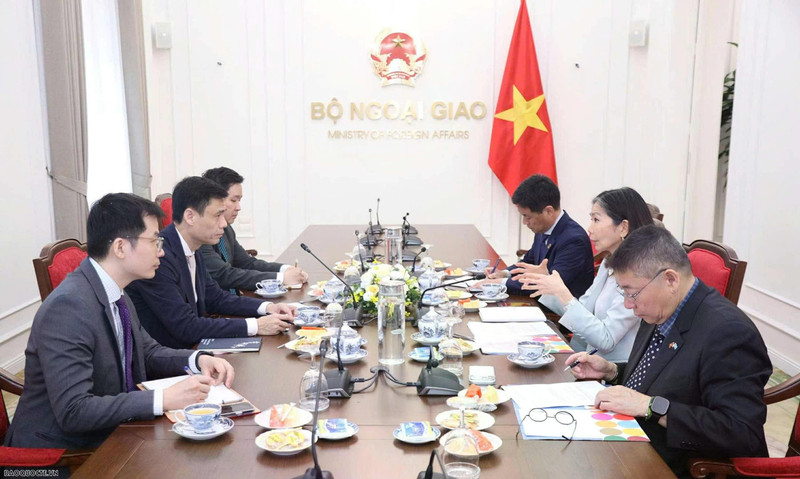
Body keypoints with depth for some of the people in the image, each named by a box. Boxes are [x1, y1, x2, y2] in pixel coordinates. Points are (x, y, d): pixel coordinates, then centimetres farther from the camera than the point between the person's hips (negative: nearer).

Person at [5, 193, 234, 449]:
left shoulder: (117, 296, 2)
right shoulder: (67, 306, -23)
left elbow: (148, 353, 15)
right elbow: (73, 411, -27)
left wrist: (198, 359, -4)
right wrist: (164, 399, -29)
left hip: (105, 438, 8)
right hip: (58, 450, -8)